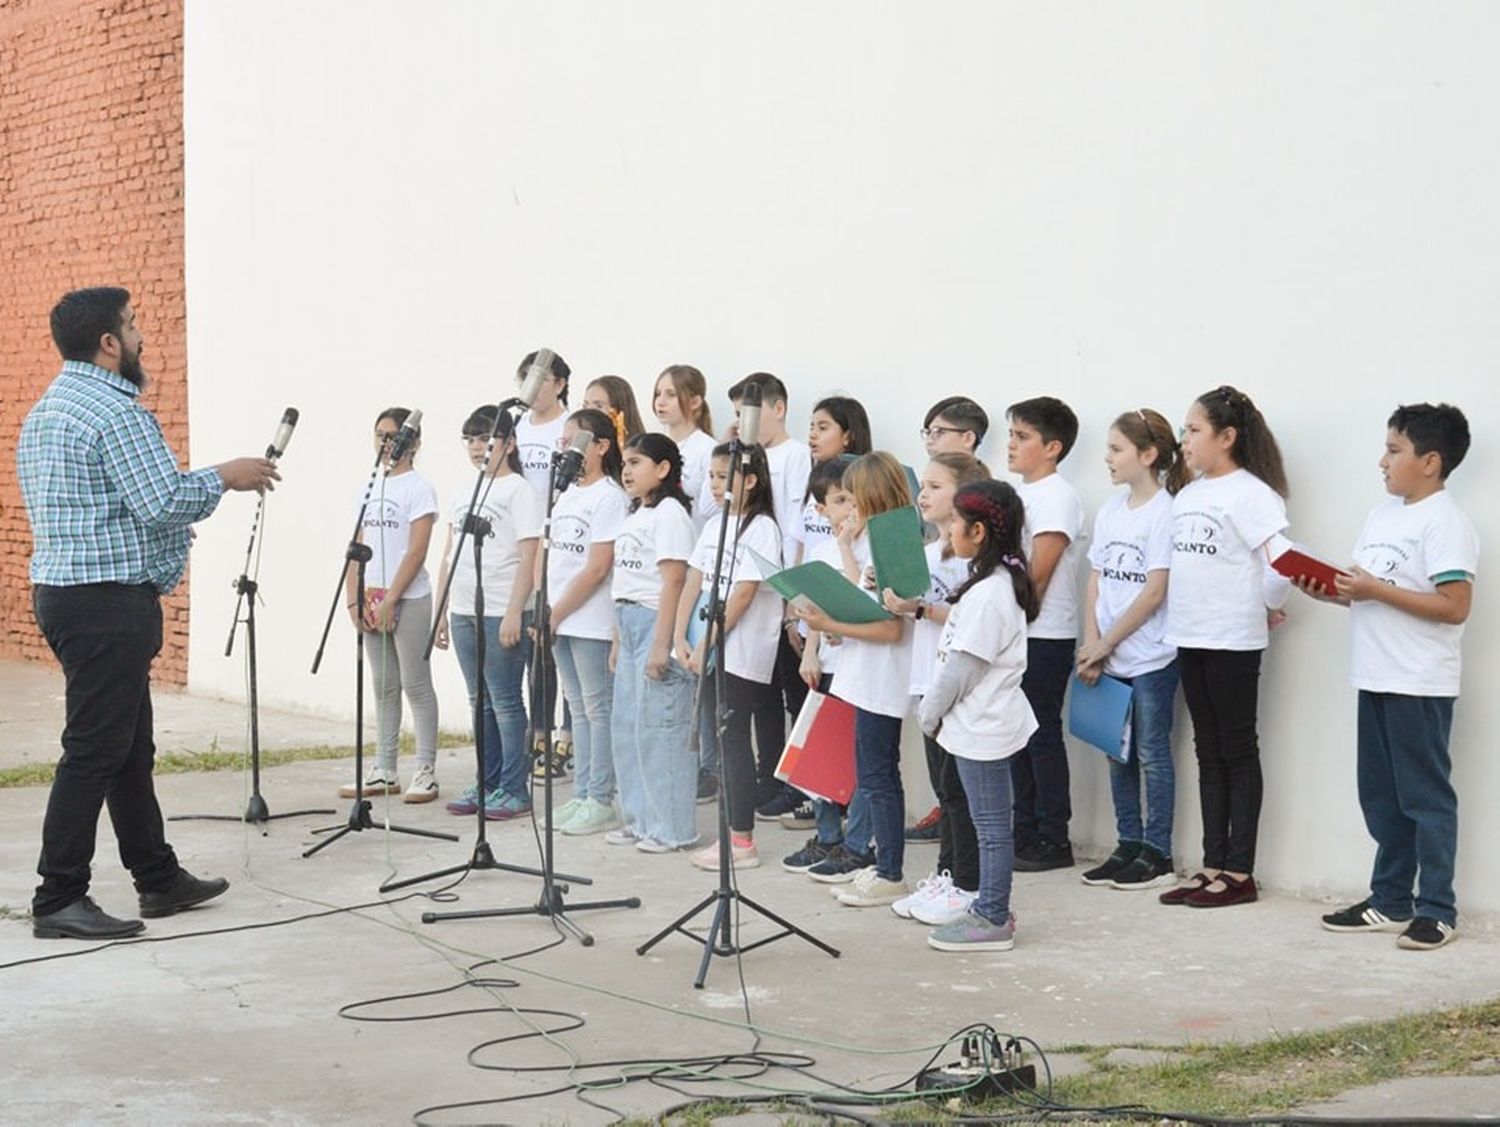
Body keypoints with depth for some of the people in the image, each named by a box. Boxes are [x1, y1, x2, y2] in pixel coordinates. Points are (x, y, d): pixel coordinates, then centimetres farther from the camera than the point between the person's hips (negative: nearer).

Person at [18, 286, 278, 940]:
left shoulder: (44, 412, 17)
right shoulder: (115, 411, -15)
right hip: (108, 601, -10)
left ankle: (159, 879, 22)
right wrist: (225, 477, -5)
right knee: (94, 752, -6)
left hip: (61, 592, 10)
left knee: (130, 746, 15)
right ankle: (58, 901, -3)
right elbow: (164, 501, -20)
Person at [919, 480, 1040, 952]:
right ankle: (992, 908, 25)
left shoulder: (987, 594, -22)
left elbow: (963, 666, -20)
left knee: (991, 825, -2)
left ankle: (992, 919, 5)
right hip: (987, 720, 10)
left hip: (982, 726, -10)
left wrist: (930, 713, -9)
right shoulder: (1000, 582, 9)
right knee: (991, 824, 17)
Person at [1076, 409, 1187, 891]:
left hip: (1151, 657, -7)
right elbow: (1096, 581, 10)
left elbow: (1155, 591, -15)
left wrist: (1106, 643, -11)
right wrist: (1091, 643, -2)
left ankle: (1157, 855, 7)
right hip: (1110, 657, 7)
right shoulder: (1110, 511, 9)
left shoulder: (1166, 512, -12)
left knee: (1152, 754, 0)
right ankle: (1129, 847, 21)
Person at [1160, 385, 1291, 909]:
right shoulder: (1188, 495, 12)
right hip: (1189, 637, 8)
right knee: (1208, 753, 11)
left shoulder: (1251, 493, -12)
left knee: (1238, 752, 0)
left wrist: (1260, 608, -4)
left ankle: (1239, 871, 5)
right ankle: (1213, 864, 17)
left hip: (1233, 641, -8)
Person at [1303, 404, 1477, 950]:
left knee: (1425, 796, -1)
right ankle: (1390, 902, 23)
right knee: (1381, 797, 14)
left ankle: (1436, 911, 7)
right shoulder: (1382, 515, 13)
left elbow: (1454, 606, -21)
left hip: (1420, 685, -9)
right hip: (1376, 679, 9)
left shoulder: (1445, 523, -14)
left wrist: (1377, 590, -22)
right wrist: (1332, 591, -1)